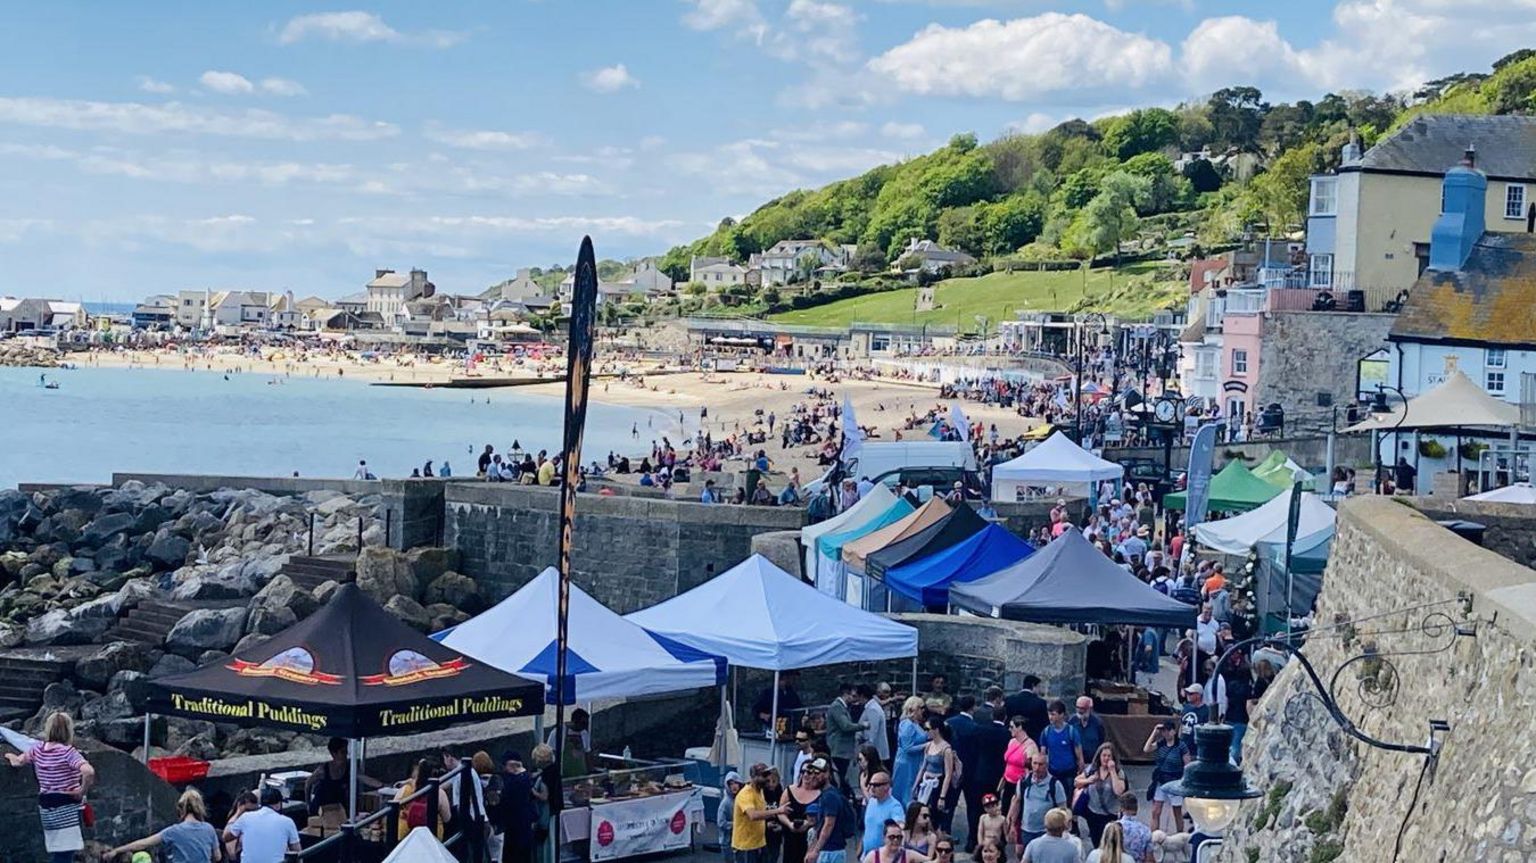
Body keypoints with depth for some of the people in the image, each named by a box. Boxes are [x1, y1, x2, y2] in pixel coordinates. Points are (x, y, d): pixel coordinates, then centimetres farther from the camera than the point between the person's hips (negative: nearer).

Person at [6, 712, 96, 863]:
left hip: (46, 807, 7)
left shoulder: (38, 750, 4)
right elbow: (89, 772, -33)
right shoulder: (68, 751, -17)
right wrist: (82, 790, -16)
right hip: (67, 808, -7)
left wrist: (10, 757, 46)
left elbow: (18, 761, 23)